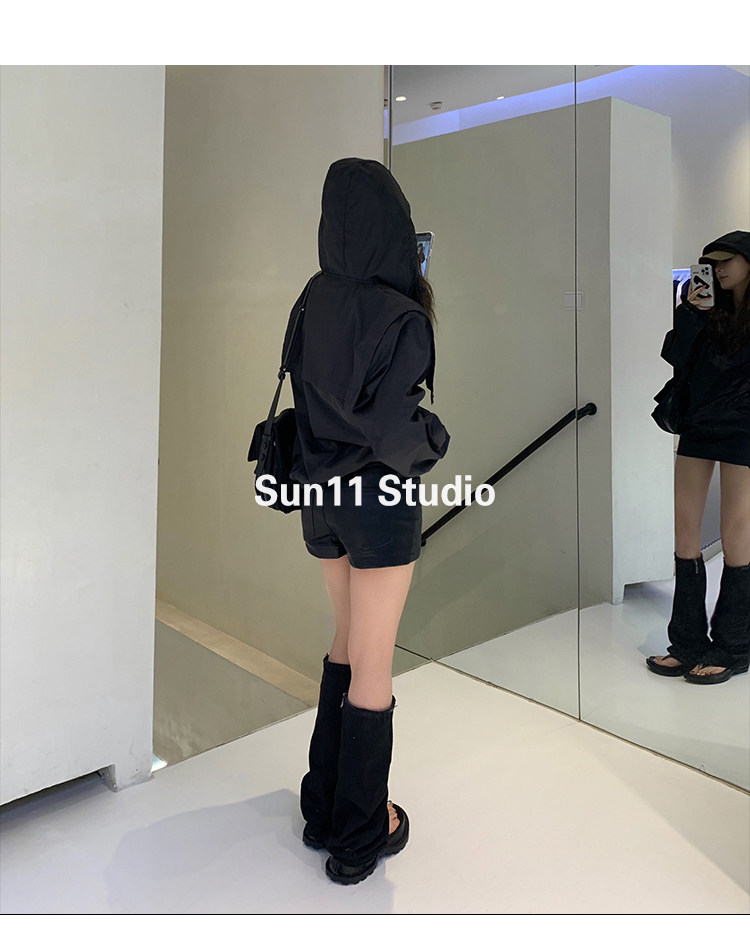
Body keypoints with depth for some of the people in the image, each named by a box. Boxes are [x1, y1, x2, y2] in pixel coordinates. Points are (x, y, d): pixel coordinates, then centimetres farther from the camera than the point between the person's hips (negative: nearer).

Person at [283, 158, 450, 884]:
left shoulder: (317, 299, 1)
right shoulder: (403, 321, -19)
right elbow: (392, 432, -25)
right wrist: (434, 438, -1)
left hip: (322, 492, 7)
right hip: (380, 499, -6)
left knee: (350, 640, 23)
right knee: (372, 665, 6)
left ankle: (325, 803, 32)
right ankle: (360, 836, 22)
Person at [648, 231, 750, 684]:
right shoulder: (709, 310, 10)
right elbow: (674, 355, -2)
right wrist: (690, 312, -11)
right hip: (697, 426, 5)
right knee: (686, 536, 3)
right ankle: (689, 643, 12)